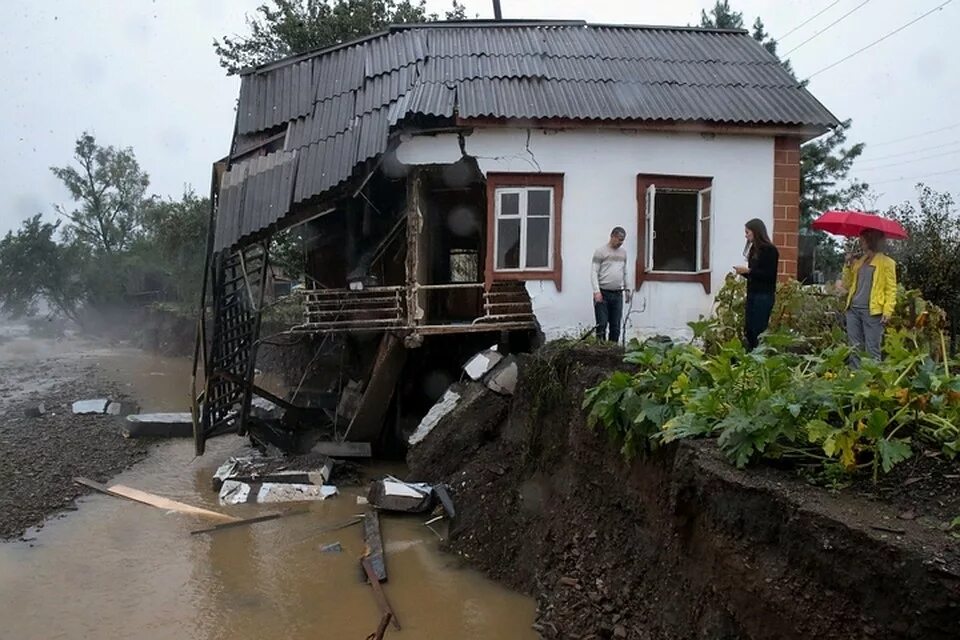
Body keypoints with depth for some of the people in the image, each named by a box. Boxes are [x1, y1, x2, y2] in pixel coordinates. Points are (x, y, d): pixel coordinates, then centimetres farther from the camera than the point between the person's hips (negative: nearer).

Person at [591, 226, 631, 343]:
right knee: (602, 325, -5)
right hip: (602, 294, -5)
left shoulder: (623, 252, 15)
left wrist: (627, 289, 19)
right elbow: (594, 272, -9)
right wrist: (596, 291, -16)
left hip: (617, 294, 5)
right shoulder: (600, 252, -5)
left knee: (615, 326, 5)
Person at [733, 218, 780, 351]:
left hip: (764, 295, -8)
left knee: (758, 330, -10)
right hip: (752, 293, 8)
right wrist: (743, 272, 2)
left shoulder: (770, 250, -8)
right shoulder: (754, 249, 14)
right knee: (748, 329, 5)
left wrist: (748, 271, -15)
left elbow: (769, 274, -14)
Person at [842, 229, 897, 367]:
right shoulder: (858, 262, 20)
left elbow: (891, 289, -4)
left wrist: (887, 311, -15)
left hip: (872, 311, -6)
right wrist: (848, 265, 8)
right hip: (853, 309, 6)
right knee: (855, 349, 6)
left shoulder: (886, 262, 1)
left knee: (872, 350, -7)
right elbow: (847, 285, 19)